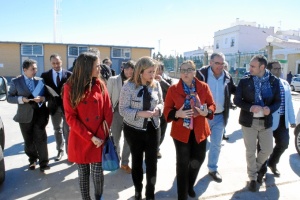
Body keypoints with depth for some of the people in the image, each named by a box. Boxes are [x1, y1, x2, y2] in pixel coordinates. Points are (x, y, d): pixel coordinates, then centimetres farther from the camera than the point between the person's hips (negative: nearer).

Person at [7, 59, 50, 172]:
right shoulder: (16, 81, 1)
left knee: (41, 139, -2)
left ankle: (43, 163, 6)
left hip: (39, 114, 0)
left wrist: (43, 98, -17)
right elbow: (9, 98, 0)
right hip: (25, 116, 0)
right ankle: (32, 160, 34)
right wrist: (22, 99, -17)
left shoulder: (40, 80, 4)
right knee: (28, 140, 14)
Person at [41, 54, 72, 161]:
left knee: (68, 130, 6)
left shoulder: (69, 74, -5)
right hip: (54, 106, 3)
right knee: (57, 130, 16)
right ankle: (60, 151, 31)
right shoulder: (45, 75, 2)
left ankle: (69, 151, 18)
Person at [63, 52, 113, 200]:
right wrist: (90, 137, -15)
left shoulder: (100, 85, -1)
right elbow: (70, 117, -10)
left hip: (99, 139, 1)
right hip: (80, 140, -1)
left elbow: (108, 112, -1)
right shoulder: (70, 87, -8)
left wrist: (102, 135, -10)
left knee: (97, 173, 7)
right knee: (83, 173, 13)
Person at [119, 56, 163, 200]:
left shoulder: (156, 85, -2)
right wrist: (140, 113, -26)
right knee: (137, 160, 16)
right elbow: (123, 109, -13)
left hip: (153, 128, 3)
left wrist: (158, 109, -14)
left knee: (152, 161, 8)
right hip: (134, 129, -2)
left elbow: (161, 103, 9)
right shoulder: (129, 86, -14)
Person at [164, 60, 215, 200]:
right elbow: (167, 110, -4)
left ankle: (190, 185, 45)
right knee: (183, 163, 4)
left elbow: (212, 105, 4)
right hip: (181, 131, -2)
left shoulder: (204, 87, -2)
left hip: (199, 130, 3)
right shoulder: (173, 89, -6)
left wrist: (207, 112, -18)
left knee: (198, 159, 16)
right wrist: (177, 113, -24)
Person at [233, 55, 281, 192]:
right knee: (250, 151, 8)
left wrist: (270, 109, -18)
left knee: (268, 150, 11)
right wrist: (250, 107, -21)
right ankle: (253, 177, 28)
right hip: (249, 121, -2)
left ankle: (255, 168, 41)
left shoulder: (274, 81, -2)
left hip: (266, 121, 2)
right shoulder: (245, 81, -6)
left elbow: (277, 101, 4)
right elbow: (236, 100, -5)